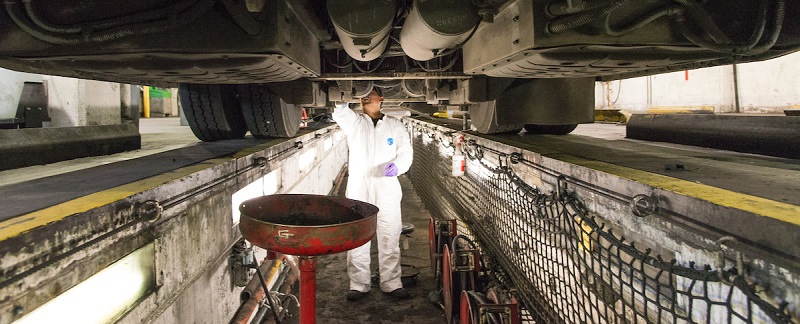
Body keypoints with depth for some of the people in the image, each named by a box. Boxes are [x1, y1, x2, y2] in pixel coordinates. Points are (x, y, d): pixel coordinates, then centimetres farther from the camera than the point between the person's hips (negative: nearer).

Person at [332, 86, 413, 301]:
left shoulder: (395, 125, 10)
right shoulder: (353, 122, 7)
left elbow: (406, 152, 7)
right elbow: (339, 112, -14)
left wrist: (397, 166, -14)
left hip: (387, 190, 1)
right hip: (358, 189, 0)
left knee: (390, 238, 6)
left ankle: (391, 283, 18)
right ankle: (358, 284, 14)